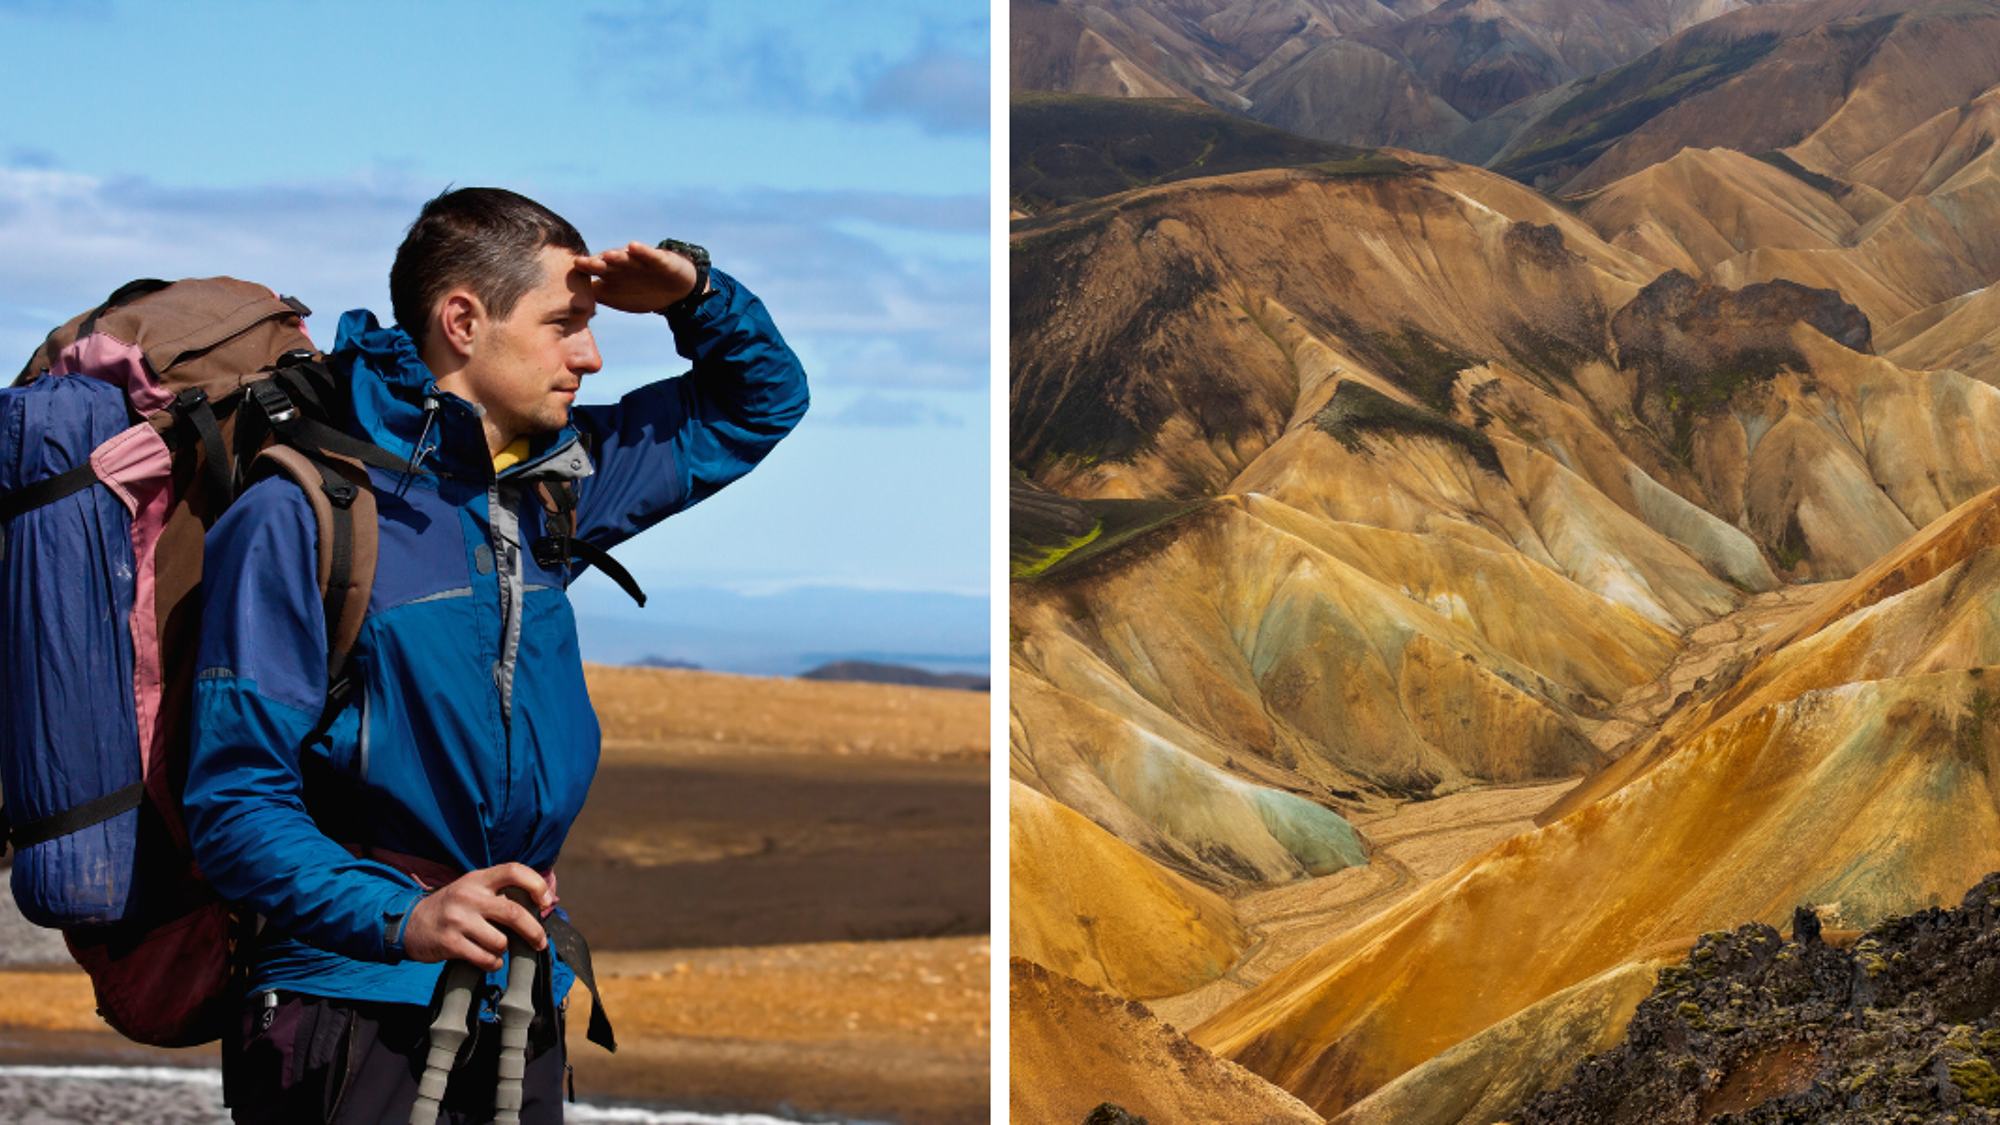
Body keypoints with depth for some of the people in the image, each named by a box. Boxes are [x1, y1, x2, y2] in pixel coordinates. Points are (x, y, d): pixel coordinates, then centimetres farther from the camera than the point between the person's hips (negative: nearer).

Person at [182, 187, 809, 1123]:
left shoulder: (550, 486, 12)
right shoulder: (298, 516, -12)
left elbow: (760, 402, 26)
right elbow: (236, 805, -16)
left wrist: (696, 295, 5)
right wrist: (403, 918, -30)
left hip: (525, 1002, 7)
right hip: (359, 1003, -7)